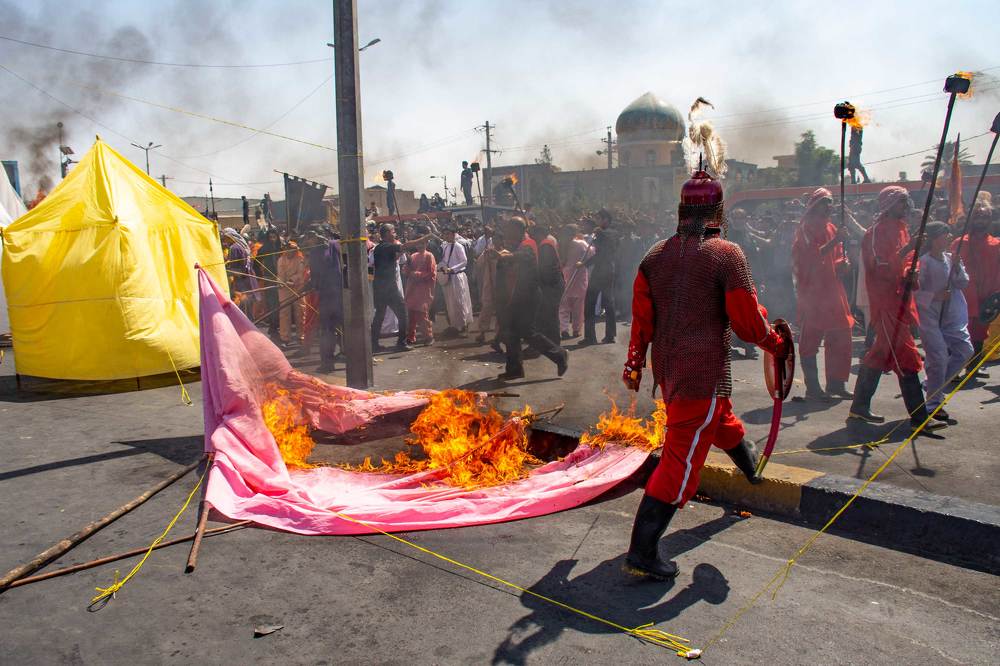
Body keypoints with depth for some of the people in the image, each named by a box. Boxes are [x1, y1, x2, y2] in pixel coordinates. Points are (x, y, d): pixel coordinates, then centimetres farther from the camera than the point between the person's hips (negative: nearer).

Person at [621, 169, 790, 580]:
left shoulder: (655, 255, 3)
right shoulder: (727, 254, -13)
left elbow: (642, 318, 7)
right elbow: (748, 322, -10)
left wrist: (634, 363, 17)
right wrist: (778, 346, 8)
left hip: (666, 370, 7)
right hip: (703, 374, -7)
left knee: (721, 419, 33)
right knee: (681, 461, -3)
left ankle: (753, 467, 61)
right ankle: (642, 552, -2)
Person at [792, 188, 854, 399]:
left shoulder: (831, 228, 19)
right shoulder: (806, 228, -5)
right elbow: (813, 256, -19)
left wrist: (842, 265, 2)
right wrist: (835, 241, -25)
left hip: (832, 291, 8)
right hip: (812, 293, -8)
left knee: (841, 338, 8)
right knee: (810, 341, -3)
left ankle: (836, 383, 18)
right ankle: (812, 387, 2)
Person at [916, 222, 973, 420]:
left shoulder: (951, 259, 8)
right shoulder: (923, 262, -11)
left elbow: (963, 283, 4)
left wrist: (957, 266, -9)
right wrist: (934, 296, -22)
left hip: (952, 316, 7)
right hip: (930, 316, -7)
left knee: (965, 350, 3)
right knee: (939, 357, -8)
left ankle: (934, 385, 20)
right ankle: (933, 404, 4)